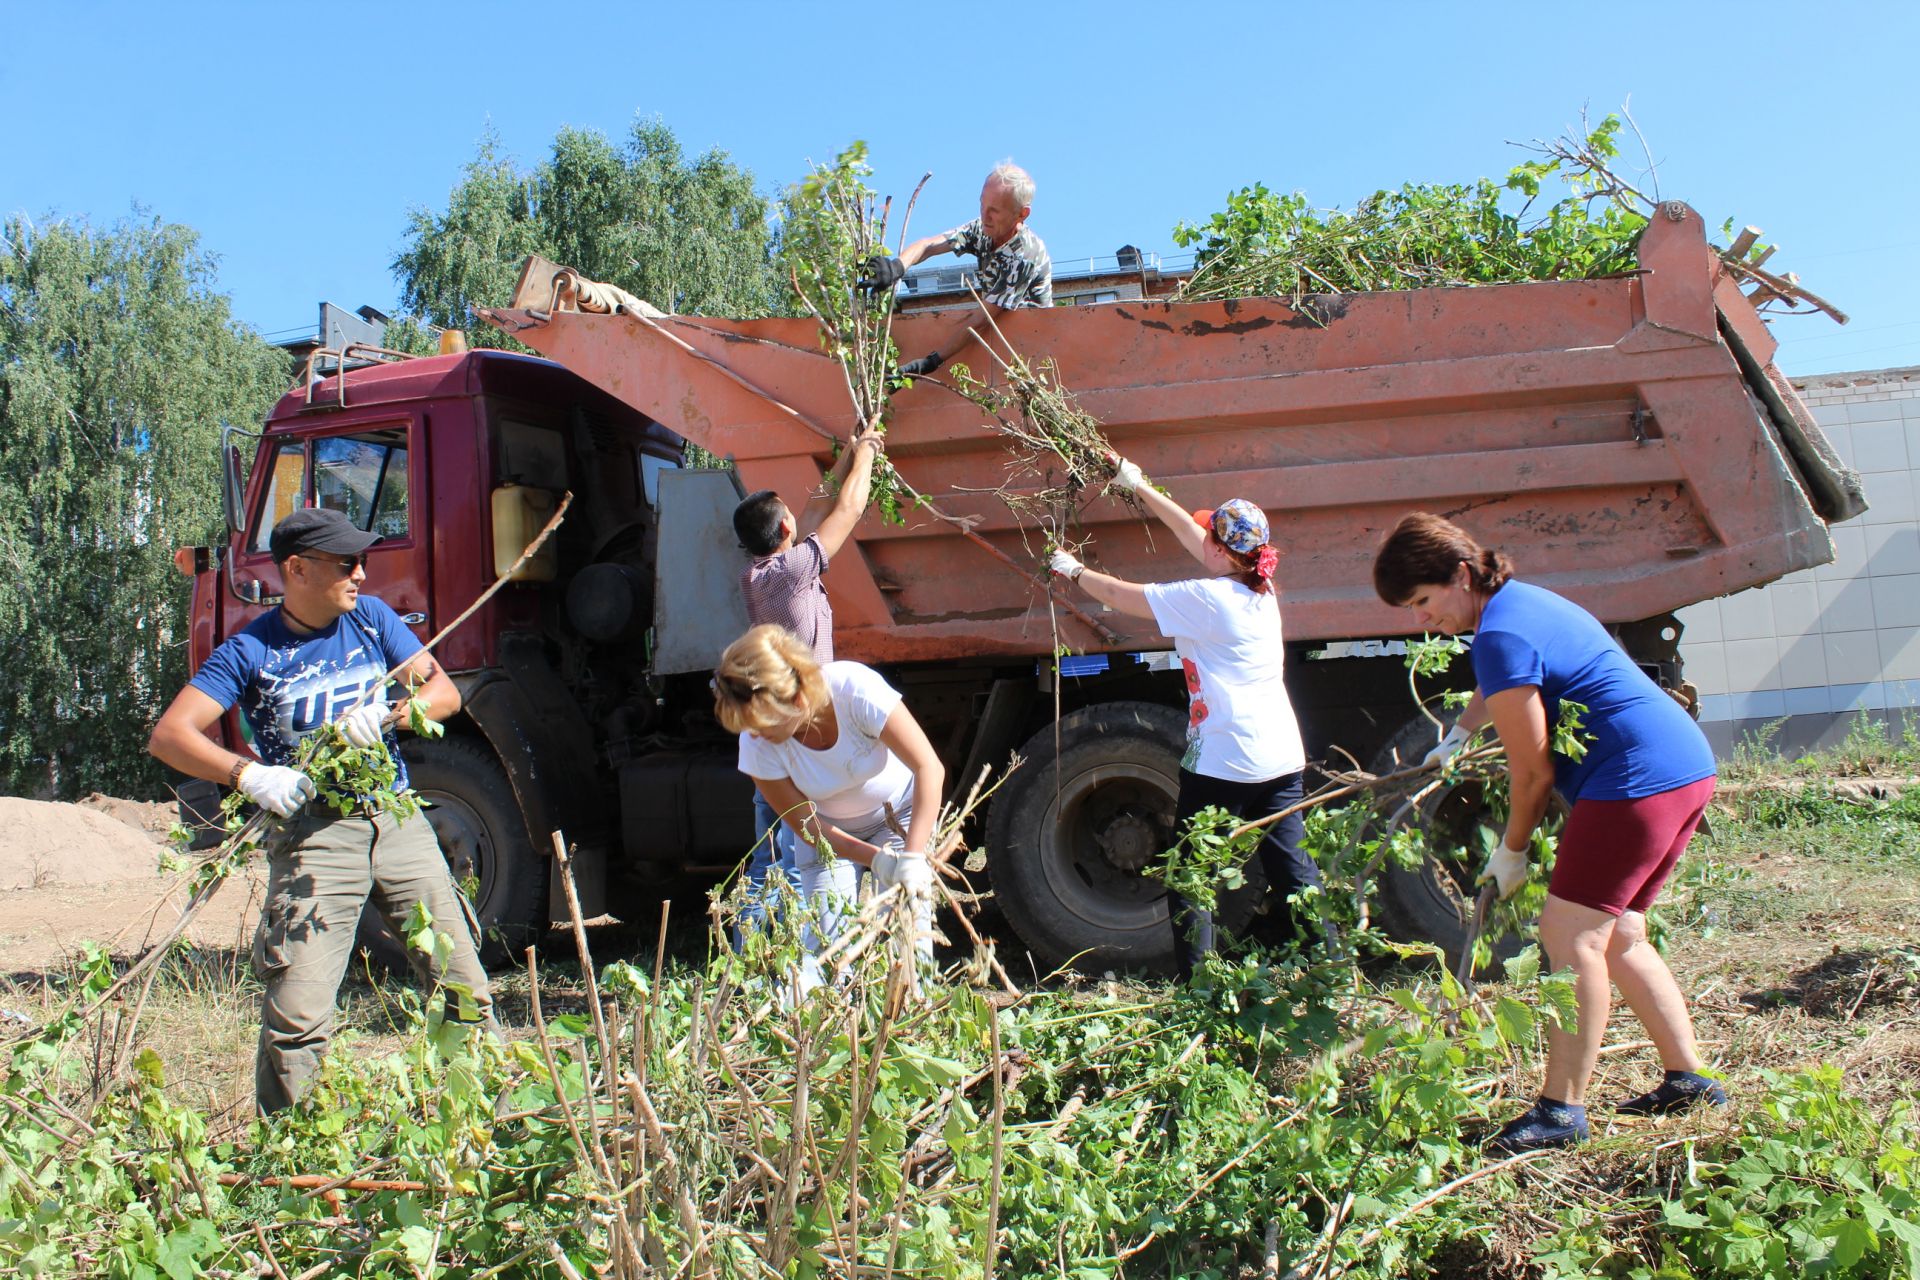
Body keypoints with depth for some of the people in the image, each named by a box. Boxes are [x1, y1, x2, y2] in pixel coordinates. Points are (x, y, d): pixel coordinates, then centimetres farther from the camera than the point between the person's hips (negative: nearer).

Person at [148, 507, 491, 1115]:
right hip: (315, 836, -3)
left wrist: (386, 712, -18)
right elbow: (169, 735, -11)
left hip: (396, 821, 4)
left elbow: (444, 691, 3)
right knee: (297, 1018, -10)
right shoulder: (251, 651, -5)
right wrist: (249, 774, -28)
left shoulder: (371, 618, 7)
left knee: (464, 989, 4)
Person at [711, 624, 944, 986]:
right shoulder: (757, 744, -28)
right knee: (826, 937, -13)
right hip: (830, 832, 2)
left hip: (899, 814, -2)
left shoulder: (855, 689, -37)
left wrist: (913, 857, -43)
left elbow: (930, 769, -35)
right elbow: (805, 825, -17)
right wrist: (877, 860, -30)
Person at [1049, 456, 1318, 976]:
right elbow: (1188, 530, 18)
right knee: (1293, 869, 11)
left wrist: (1073, 570, 12)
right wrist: (1139, 487, 26)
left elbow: (1120, 595, -6)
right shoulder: (1261, 589, 7)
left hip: (1222, 761, -7)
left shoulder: (1206, 598, -15)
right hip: (1281, 757, 8)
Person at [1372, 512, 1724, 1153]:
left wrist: (1513, 851, 1)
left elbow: (1533, 770, -12)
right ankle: (1688, 1078, 21)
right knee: (1616, 936, 16)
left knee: (1571, 933, -9)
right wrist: (1460, 733, 47)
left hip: (1638, 778, -11)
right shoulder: (1525, 599, 13)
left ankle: (1562, 1109, -6)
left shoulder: (1499, 637, -17)